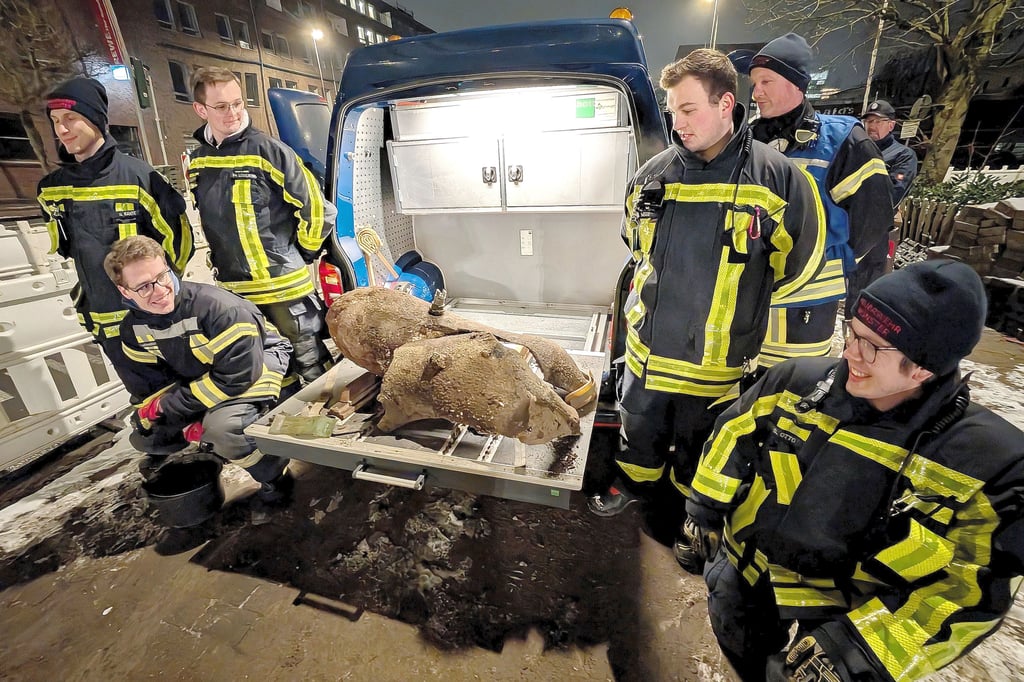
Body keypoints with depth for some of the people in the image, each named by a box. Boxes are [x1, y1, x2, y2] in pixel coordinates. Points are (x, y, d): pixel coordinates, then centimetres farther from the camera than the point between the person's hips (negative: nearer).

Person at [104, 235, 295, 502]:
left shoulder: (215, 306, -31)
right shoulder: (133, 330, -7)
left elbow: (238, 373, -31)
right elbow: (152, 385, -2)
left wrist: (169, 407, -23)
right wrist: (186, 424, -17)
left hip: (255, 364, -8)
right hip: (198, 378, 8)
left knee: (221, 425, -34)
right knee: (143, 433, 7)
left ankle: (274, 476, -8)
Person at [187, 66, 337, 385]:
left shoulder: (268, 149, -8)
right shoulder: (198, 162, 10)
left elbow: (316, 208, -8)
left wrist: (302, 253, 0)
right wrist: (222, 261, 15)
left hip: (285, 285, -6)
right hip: (233, 291, 6)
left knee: (314, 370, 1)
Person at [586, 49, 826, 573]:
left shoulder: (776, 177, -12)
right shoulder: (653, 174, -2)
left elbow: (798, 265, -2)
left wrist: (743, 320, 2)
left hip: (718, 357, -3)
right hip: (648, 347, 3)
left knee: (700, 449, 18)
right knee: (640, 428, 22)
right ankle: (636, 482, 52)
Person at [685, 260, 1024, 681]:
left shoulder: (985, 462, -22)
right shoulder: (797, 381, -16)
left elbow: (970, 590, -18)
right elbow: (735, 434, -1)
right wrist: (706, 507, 1)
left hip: (832, 630, -2)